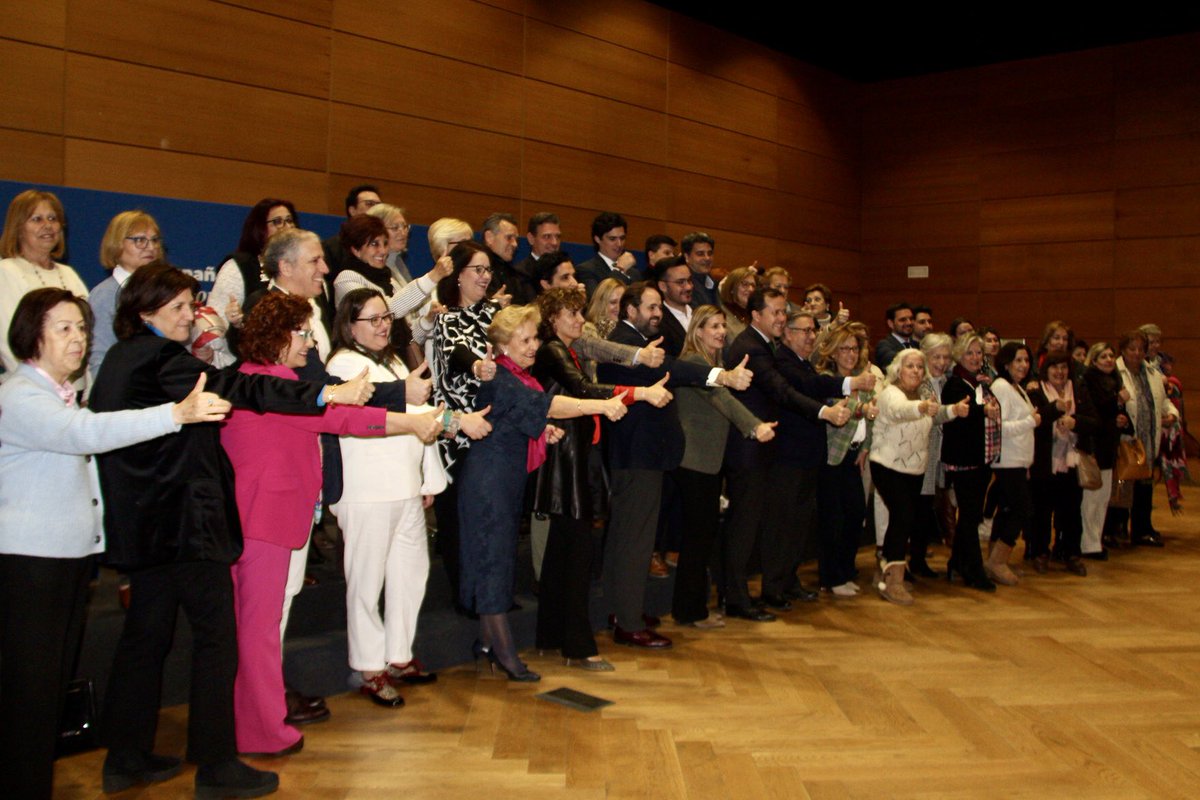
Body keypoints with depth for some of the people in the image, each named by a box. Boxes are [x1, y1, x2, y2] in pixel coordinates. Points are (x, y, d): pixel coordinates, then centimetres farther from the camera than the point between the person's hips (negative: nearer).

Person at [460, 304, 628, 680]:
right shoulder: (497, 378, -18)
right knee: (493, 555, -7)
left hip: (510, 479, 10)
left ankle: (487, 641, 20)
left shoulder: (519, 377, 12)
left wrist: (544, 430, 4)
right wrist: (602, 406, -35)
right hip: (488, 477, -9)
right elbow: (545, 405, -30)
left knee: (500, 554, 12)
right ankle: (504, 650, -4)